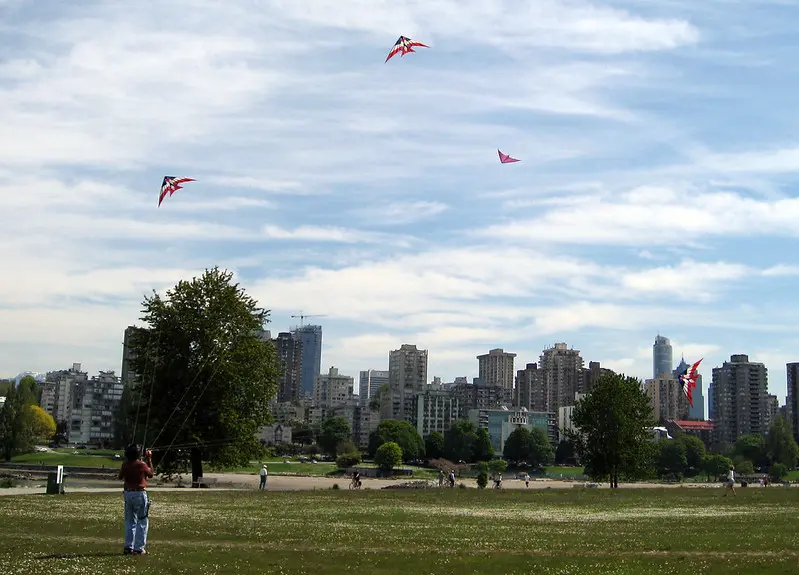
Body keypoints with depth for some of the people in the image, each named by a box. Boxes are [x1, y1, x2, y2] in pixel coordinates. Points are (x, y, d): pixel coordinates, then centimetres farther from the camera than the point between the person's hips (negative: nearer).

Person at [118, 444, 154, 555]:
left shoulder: (125, 465, -1)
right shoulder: (142, 465, -12)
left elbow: (120, 476, 17)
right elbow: (151, 474, 6)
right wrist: (149, 459, 11)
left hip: (128, 494, 5)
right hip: (140, 494, -5)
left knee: (130, 521, 15)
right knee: (142, 522, 2)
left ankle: (128, 547, 13)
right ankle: (139, 548, -2)